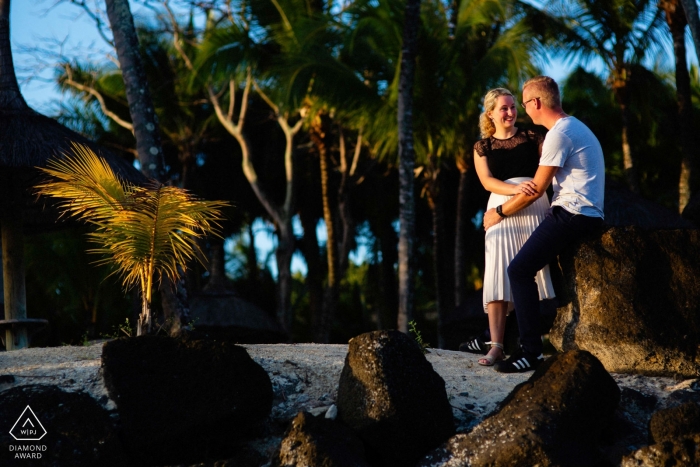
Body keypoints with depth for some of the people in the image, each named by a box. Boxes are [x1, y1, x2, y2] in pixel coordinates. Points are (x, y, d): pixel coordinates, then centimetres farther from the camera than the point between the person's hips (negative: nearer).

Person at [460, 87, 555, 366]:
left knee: (535, 270, -6)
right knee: (498, 275, -11)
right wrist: (515, 189, -16)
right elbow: (487, 181, -1)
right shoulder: (482, 147, 15)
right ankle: (496, 345, -14)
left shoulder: (532, 138, 15)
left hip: (535, 206, 0)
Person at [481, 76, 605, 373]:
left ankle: (531, 351, -18)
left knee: (519, 270, -15)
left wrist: (500, 212, -2)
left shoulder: (559, 134, -13)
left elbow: (537, 189, -13)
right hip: (584, 216, 11)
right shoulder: (574, 127, 21)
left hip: (572, 215, -11)